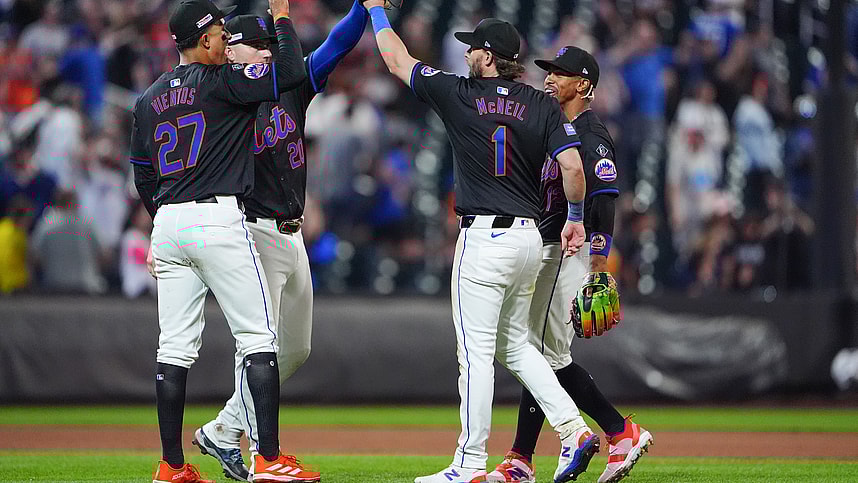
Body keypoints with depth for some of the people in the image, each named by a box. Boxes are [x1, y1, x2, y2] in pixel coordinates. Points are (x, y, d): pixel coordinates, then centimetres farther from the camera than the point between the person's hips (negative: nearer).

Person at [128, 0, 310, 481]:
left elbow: (142, 175, 19)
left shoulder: (150, 98, 14)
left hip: (168, 225, 7)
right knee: (259, 337, -3)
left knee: (175, 347, 7)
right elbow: (291, 73, -15)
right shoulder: (220, 81, -6)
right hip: (219, 219, -7)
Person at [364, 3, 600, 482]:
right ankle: (574, 429, 8)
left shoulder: (460, 96, -5)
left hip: (484, 239, -6)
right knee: (515, 344, 20)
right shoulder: (543, 105, 4)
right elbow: (572, 165, -6)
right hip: (529, 236, 6)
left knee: (476, 352, -3)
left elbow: (398, 61, 5)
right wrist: (576, 219, 8)